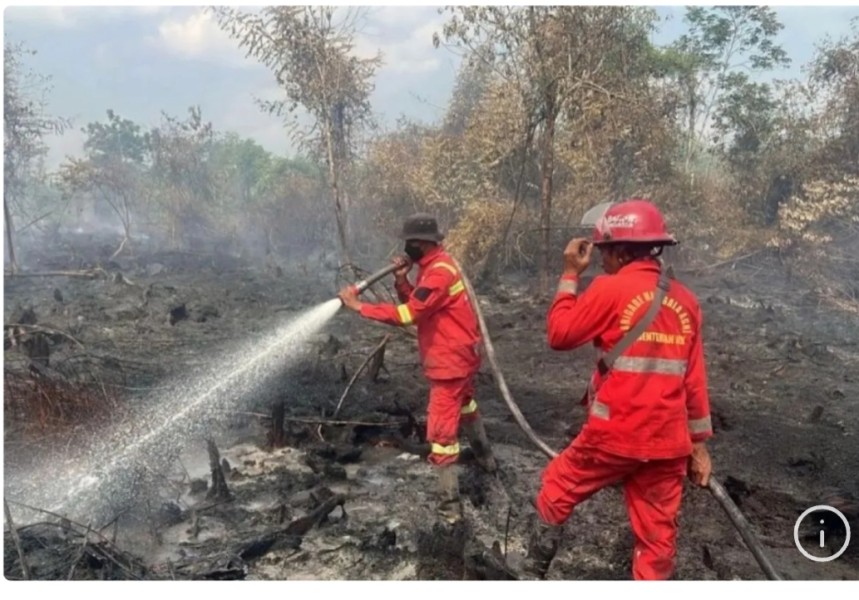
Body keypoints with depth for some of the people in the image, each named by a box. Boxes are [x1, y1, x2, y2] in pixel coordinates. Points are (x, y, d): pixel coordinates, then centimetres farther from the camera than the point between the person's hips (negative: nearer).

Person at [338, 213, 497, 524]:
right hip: (456, 356, 11)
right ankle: (485, 457, 53)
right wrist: (401, 280, -9)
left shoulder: (439, 272, -25)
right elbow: (415, 305, 8)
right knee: (465, 406, 31)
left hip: (450, 360, -11)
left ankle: (450, 504, -5)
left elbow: (408, 314, -32)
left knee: (441, 430, -9)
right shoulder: (432, 266, 8)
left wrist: (358, 305, -30)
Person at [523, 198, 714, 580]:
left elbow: (559, 335, -2)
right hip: (667, 441, 5)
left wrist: (570, 275, 4)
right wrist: (699, 441, 16)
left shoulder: (610, 290, -11)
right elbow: (694, 378, 10)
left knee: (557, 491, 18)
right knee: (657, 535, 13)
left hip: (614, 434, -5)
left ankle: (534, 574, 27)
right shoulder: (685, 300, 6)